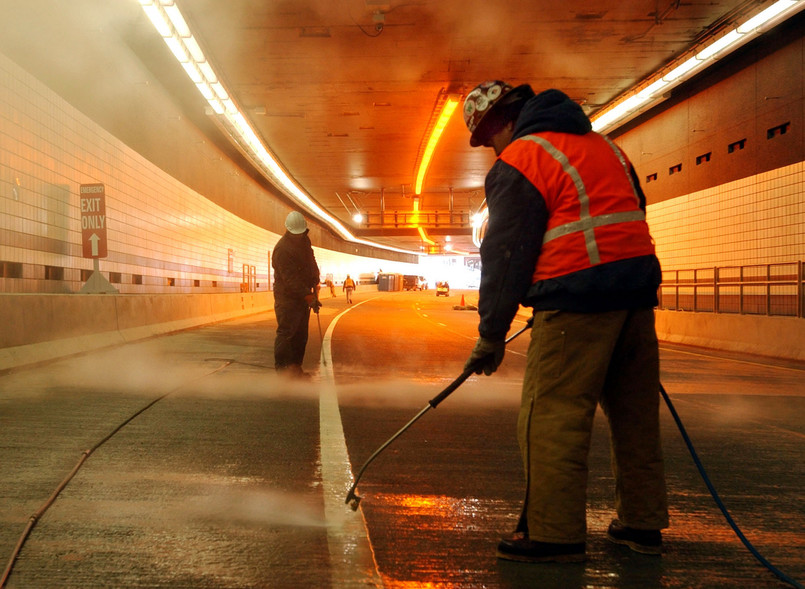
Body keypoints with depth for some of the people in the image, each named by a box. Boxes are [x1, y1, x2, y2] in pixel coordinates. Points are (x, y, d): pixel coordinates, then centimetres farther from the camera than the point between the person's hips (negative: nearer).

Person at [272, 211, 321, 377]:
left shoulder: (304, 240, 8)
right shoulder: (282, 249, -20)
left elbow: (311, 262, 23)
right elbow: (290, 279, -24)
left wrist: (315, 283, 12)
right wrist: (309, 297, -27)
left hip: (303, 295, 8)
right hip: (287, 297, -8)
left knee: (301, 334, 9)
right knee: (286, 333, -10)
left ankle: (295, 367, 15)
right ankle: (282, 369, -7)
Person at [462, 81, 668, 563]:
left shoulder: (519, 161, -4)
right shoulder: (603, 144, 20)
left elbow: (506, 255, -7)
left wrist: (491, 335, -2)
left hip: (578, 297, -9)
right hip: (637, 287, 9)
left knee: (552, 416, -3)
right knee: (635, 411, 14)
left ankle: (555, 533, -2)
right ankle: (642, 524, 23)